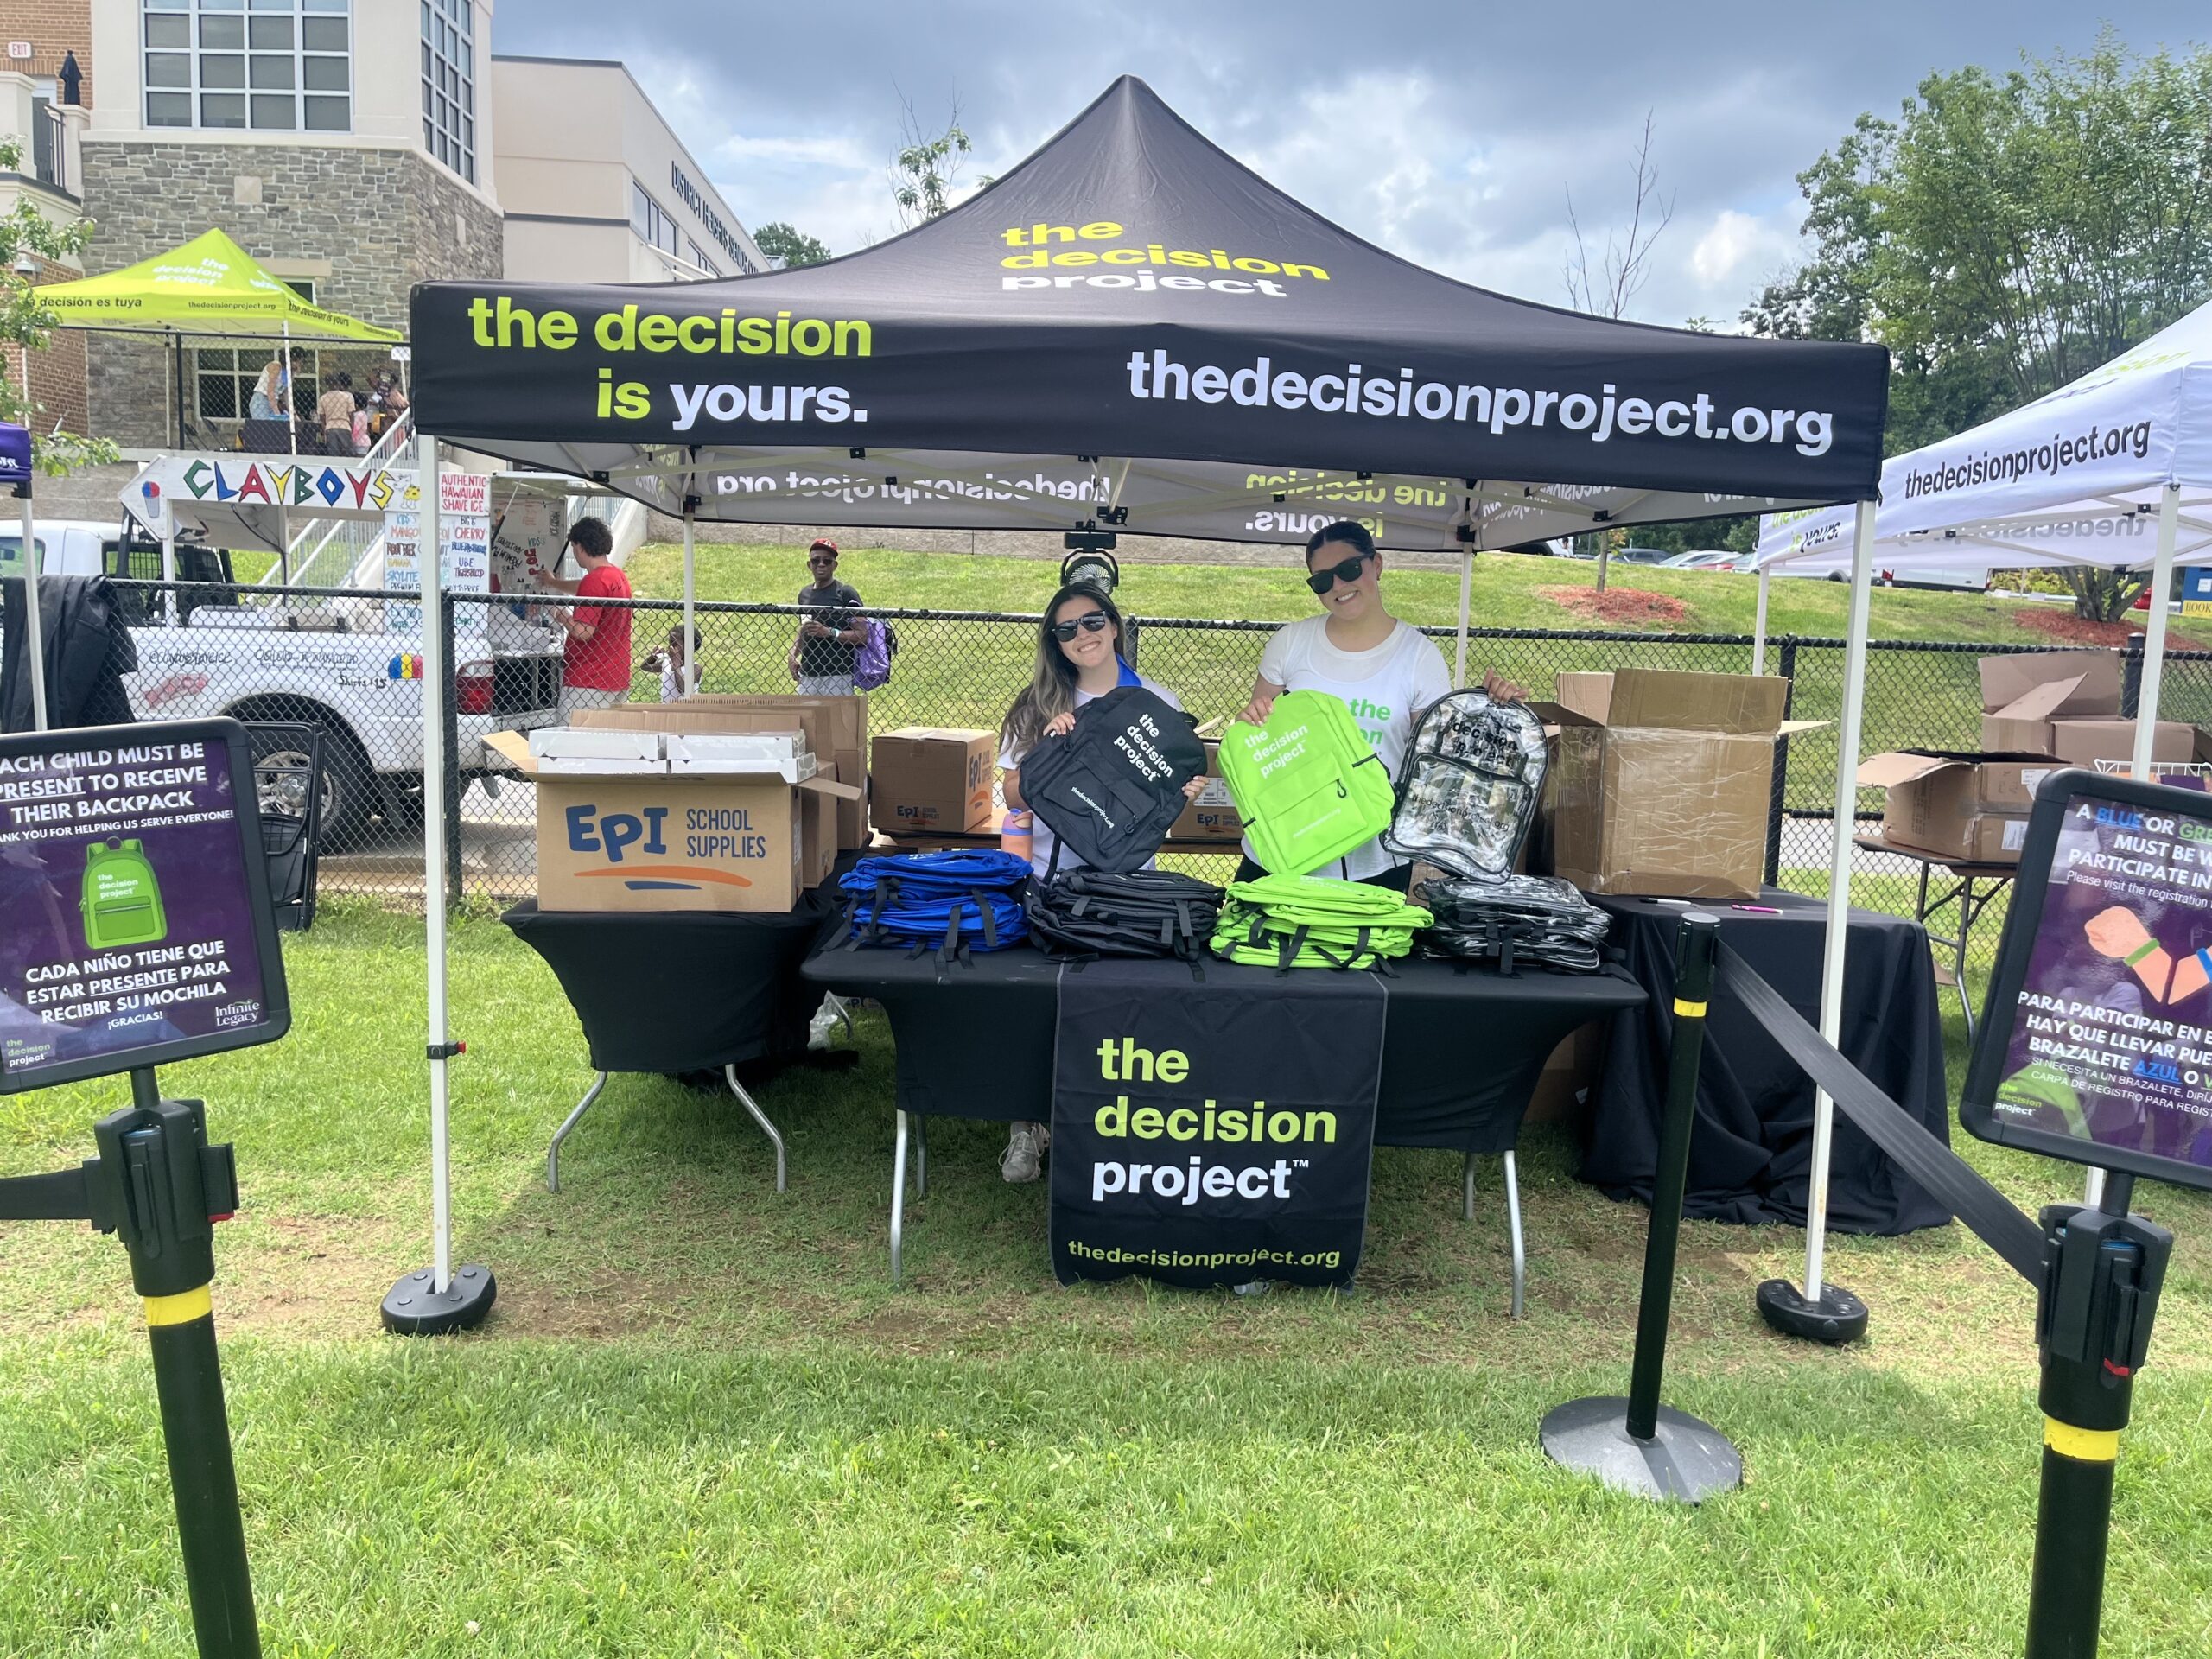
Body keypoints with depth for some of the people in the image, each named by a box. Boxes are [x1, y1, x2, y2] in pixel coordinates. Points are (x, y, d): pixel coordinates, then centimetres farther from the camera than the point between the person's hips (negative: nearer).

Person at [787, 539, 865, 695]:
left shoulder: (846, 594, -6)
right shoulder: (804, 594, 15)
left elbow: (862, 635, -11)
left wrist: (830, 632, -20)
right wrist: (793, 654, 10)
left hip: (837, 676, -6)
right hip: (807, 674, 7)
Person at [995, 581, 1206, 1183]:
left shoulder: (1160, 703, 3)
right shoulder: (1039, 705, 2)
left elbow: (1172, 796, 9)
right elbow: (1014, 798, -1)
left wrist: (1188, 793, -14)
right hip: (1053, 877, 0)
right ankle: (1029, 1123, 17)